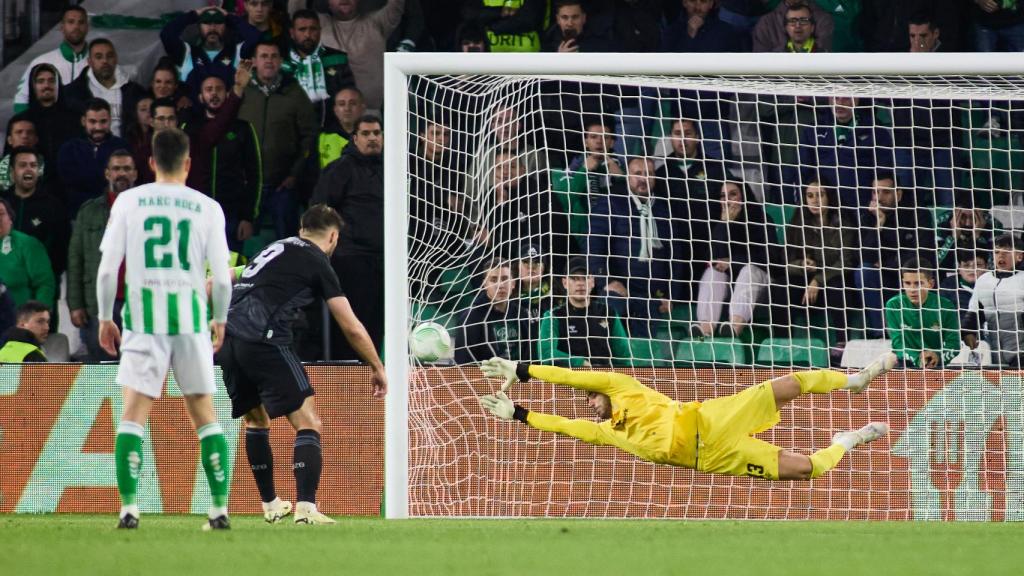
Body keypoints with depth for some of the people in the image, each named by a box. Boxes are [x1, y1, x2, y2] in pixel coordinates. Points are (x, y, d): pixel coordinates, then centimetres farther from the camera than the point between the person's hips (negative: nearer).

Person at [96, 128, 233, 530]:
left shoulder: (128, 201, 2)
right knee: (204, 413, 9)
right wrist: (220, 319, 17)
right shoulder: (207, 208, 3)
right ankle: (219, 509, 6)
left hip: (143, 316, -1)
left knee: (133, 412, -1)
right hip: (190, 316, 1)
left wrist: (105, 317, 9)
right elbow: (221, 278, 2)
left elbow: (107, 269, -1)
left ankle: (128, 508, -12)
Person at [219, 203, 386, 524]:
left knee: (255, 419, 26)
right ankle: (306, 507, -20)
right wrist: (378, 369, 17)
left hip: (228, 338, 7)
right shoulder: (317, 262, 6)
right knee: (307, 423, -4)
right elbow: (352, 328, 6)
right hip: (263, 341, -7)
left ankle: (270, 505, 34)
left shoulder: (275, 249, 25)